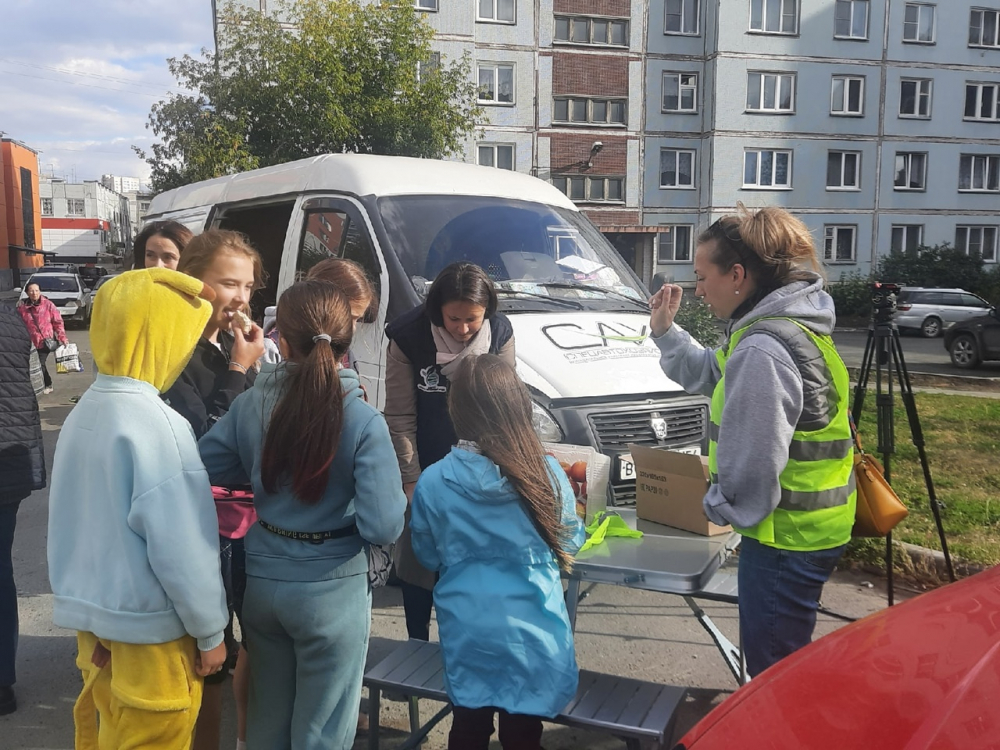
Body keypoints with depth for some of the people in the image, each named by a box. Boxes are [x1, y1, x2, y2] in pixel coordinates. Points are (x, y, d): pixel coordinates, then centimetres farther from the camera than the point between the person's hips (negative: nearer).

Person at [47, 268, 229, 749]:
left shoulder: (82, 412, 2)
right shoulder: (158, 425, -22)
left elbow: (71, 523, 9)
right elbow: (181, 547, -22)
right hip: (148, 625, -7)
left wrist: (86, 601, 19)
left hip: (89, 611, 7)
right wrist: (210, 631, -10)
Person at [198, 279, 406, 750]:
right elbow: (382, 527, -22)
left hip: (262, 579, 4)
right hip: (331, 588, -4)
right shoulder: (363, 421, -20)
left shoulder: (248, 406, -8)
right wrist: (398, 496, -1)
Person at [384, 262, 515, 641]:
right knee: (417, 558, 8)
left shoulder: (500, 335, -12)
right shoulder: (408, 338, -18)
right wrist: (411, 479, -13)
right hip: (423, 471, -1)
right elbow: (400, 418, -12)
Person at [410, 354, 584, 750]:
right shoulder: (547, 473, -14)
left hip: (466, 633, 1)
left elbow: (428, 557, 3)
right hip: (532, 632, 0)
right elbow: (570, 541, 4)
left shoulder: (432, 482, -13)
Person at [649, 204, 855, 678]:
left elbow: (752, 460, -24)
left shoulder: (762, 349, -25)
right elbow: (710, 374, 21)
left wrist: (720, 507, -7)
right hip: (815, 527, 10)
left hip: (787, 537, -10)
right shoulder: (789, 324, 9)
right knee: (785, 667, 24)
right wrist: (666, 333, 10)